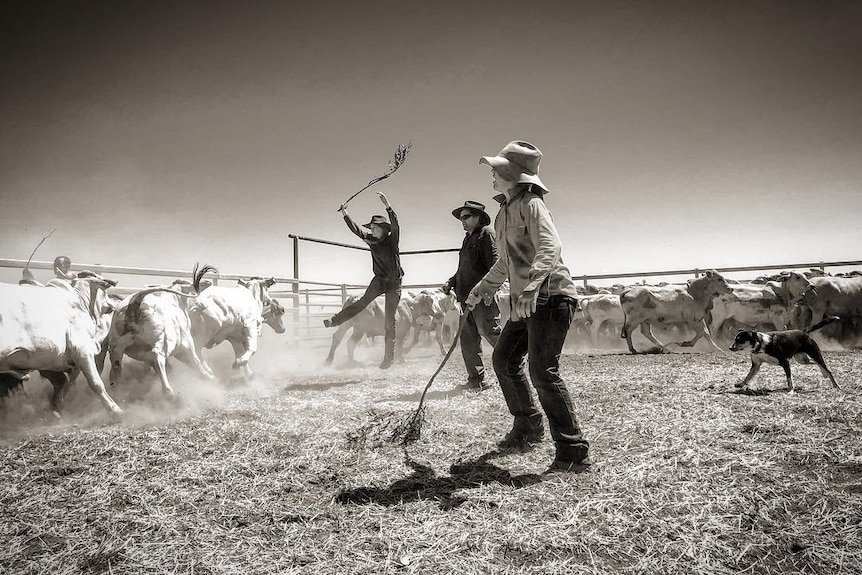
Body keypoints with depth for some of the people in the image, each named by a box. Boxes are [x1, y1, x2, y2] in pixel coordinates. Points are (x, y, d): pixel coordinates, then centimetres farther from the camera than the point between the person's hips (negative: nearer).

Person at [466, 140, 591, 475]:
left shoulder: (530, 204, -12)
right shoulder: (506, 209, 15)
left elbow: (550, 246, -28)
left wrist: (530, 288, -41)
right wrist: (482, 289, 33)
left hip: (550, 295, -10)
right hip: (526, 301, 10)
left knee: (542, 370, -15)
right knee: (504, 359, 17)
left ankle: (574, 454, -8)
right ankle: (528, 427, 34)